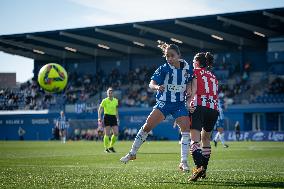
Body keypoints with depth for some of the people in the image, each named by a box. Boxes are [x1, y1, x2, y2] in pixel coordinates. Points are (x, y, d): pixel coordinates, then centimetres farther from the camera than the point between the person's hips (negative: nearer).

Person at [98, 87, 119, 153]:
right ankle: (106, 148, 3)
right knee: (107, 134, -7)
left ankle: (111, 146, 17)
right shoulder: (105, 101, -5)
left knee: (116, 133, -1)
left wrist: (117, 119, 18)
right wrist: (99, 119, -14)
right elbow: (99, 110, -4)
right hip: (107, 117, -5)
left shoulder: (116, 100, 8)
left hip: (113, 117, 5)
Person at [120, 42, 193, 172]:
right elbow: (151, 84, -22)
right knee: (147, 126, -10)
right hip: (164, 102, -2)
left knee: (186, 128, -14)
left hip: (180, 104, 2)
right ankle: (132, 153, 5)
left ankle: (183, 162, -7)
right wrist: (157, 87, -44)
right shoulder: (163, 69, -12)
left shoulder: (187, 68, -3)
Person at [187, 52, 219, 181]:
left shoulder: (196, 71, 10)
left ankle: (199, 167, -32)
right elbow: (215, 95, 18)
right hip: (214, 109, 6)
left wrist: (187, 104, -11)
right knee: (206, 139, 20)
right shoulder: (213, 77, 26)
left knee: (195, 139, -13)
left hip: (199, 107, -6)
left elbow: (193, 91, -4)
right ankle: (204, 169, 20)